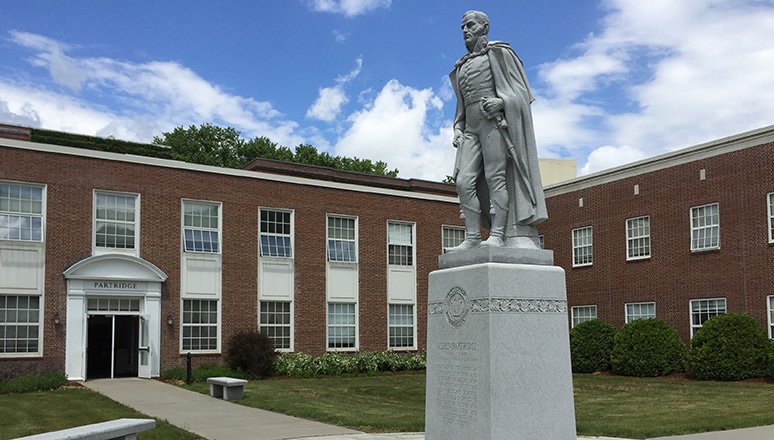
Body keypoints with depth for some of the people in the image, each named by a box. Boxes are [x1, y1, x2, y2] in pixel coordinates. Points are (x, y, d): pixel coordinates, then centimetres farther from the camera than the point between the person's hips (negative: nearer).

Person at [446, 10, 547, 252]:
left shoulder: (499, 52, 5)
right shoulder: (462, 66, 25)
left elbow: (520, 91, -1)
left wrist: (500, 102, -20)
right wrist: (457, 129, 9)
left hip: (496, 122, -6)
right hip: (472, 129, 6)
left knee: (495, 178, -13)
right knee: (464, 182, -8)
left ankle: (496, 236, -14)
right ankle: (472, 238, -9)